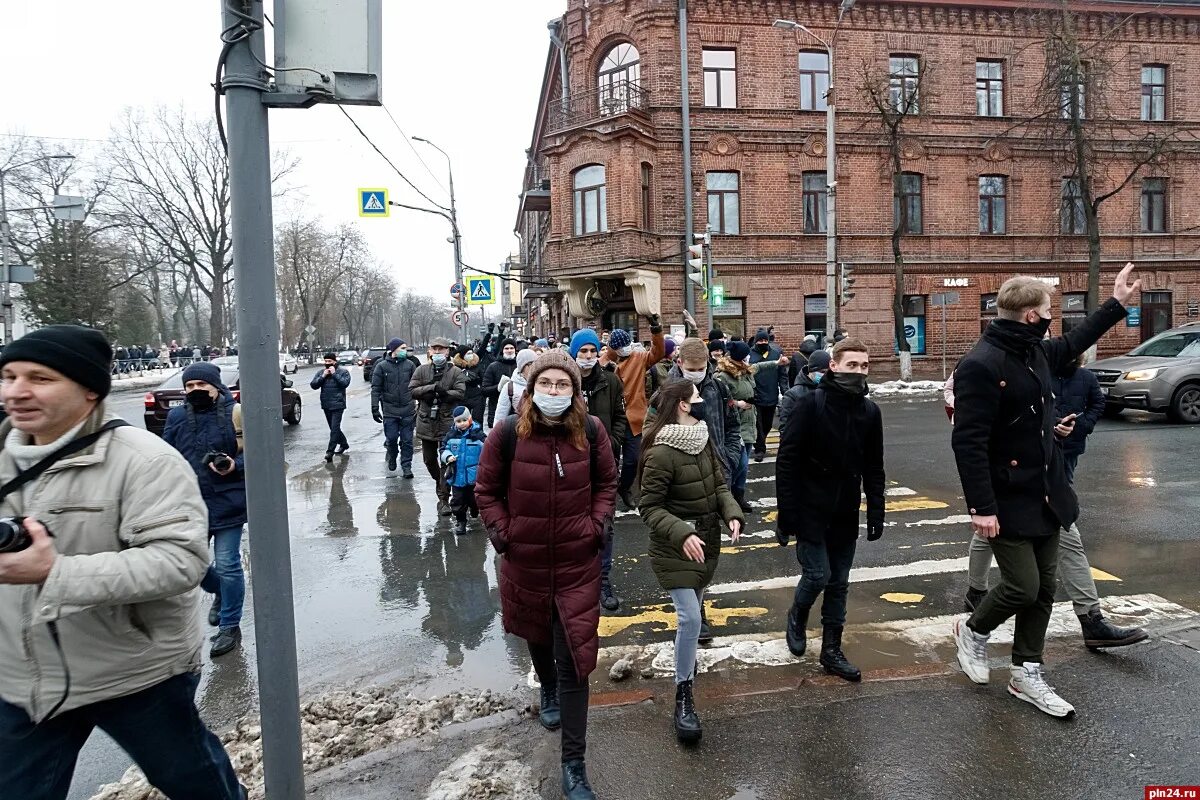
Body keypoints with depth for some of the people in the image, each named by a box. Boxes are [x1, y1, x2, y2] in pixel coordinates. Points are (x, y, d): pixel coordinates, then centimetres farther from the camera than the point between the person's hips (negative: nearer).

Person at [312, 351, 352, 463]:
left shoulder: (343, 372, -3)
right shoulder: (320, 373, 10)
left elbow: (345, 383, -18)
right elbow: (313, 385, 0)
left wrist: (334, 374, -17)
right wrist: (323, 376, -11)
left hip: (338, 404, -6)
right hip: (326, 405, 6)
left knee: (334, 428, -11)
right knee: (334, 428, 15)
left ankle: (330, 451, -11)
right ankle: (344, 445, 32)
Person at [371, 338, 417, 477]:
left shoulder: (410, 364, 3)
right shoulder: (381, 366, -1)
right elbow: (376, 388, 0)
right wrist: (375, 408, -5)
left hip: (408, 410, 1)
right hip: (390, 411, -1)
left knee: (407, 440, 3)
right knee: (391, 438, 5)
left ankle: (406, 466, 13)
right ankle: (392, 457, 34)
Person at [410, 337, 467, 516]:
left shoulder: (456, 372, 0)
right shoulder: (422, 370, 7)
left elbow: (460, 393, -11)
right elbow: (412, 390, -3)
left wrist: (442, 393, -22)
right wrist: (432, 387, -15)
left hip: (447, 422, -3)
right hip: (426, 421, 3)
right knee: (429, 459, 15)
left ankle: (443, 498, 2)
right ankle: (440, 482, 42)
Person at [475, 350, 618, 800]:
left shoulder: (590, 431, -10)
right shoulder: (508, 433, -14)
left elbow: (606, 483, 5)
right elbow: (486, 490, -1)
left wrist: (598, 526, -5)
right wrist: (501, 534, -8)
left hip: (578, 562, -1)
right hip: (525, 560, 1)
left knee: (574, 659, -2)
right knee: (537, 635, 26)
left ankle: (574, 764, 10)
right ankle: (548, 691, 60)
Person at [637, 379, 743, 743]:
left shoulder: (703, 440, 1)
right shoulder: (662, 452, -23)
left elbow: (719, 485, 8)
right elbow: (649, 507, -20)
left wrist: (732, 514, -10)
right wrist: (682, 534, -31)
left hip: (707, 542, 8)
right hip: (675, 548, -7)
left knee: (693, 610, 21)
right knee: (690, 617, -11)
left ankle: (687, 658, 47)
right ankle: (683, 695, 4)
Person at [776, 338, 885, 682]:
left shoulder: (869, 412, 3)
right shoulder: (810, 405, -13)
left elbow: (873, 469, 10)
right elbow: (787, 461, -13)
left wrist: (876, 513, 5)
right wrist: (786, 513, -15)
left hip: (845, 514, 5)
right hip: (810, 511, -5)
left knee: (839, 584, 10)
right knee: (818, 575, -6)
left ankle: (831, 650, 24)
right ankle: (797, 616, 26)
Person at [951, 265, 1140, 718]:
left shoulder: (1036, 352, 6)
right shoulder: (981, 365, -22)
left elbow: (1071, 345, 32)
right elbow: (968, 442, -26)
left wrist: (1116, 304, 34)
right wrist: (981, 507, -27)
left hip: (1046, 495, 9)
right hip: (1007, 502, -9)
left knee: (1043, 587, 13)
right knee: (1024, 587, -5)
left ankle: (1026, 673, 27)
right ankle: (973, 630, 25)